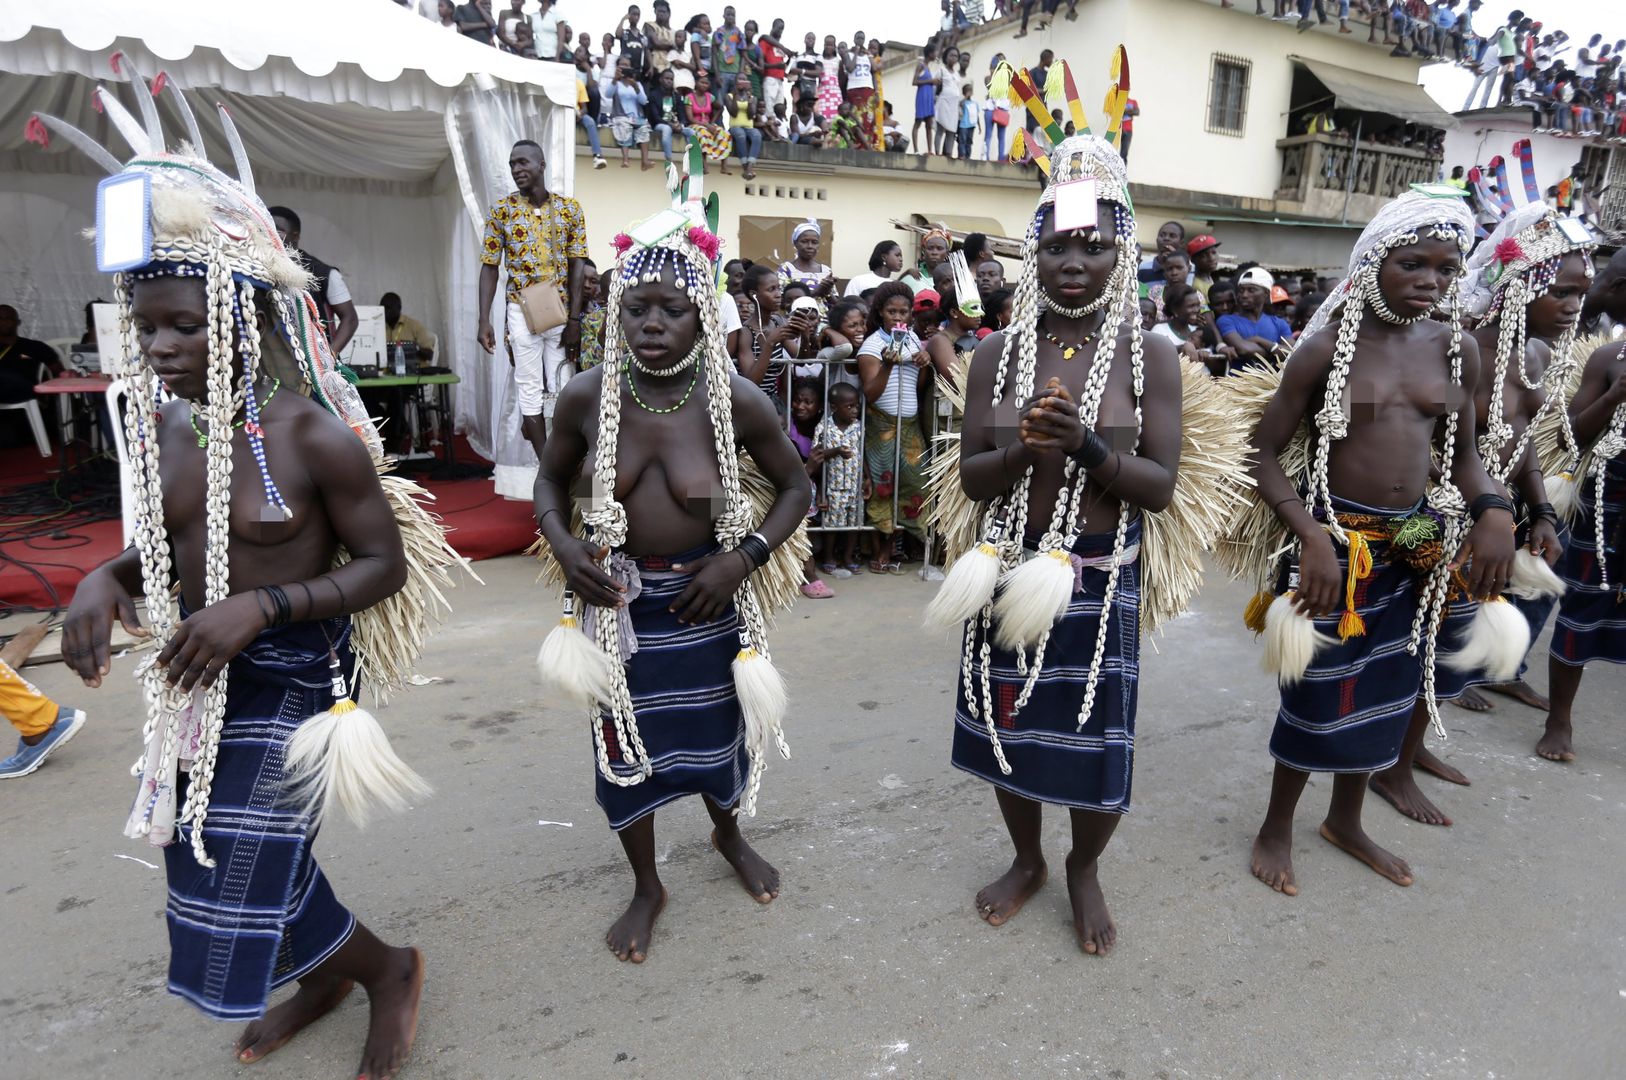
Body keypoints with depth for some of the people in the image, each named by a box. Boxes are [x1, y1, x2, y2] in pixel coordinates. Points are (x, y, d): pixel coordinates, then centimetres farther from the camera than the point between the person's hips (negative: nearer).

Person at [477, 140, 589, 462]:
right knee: (530, 387, 0)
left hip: (562, 311, 0)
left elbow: (577, 265, 0)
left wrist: (574, 318, -7)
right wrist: (484, 321, -7)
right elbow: (489, 268, 2)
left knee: (562, 387, 3)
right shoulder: (501, 210, 1)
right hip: (521, 310, 0)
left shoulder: (570, 208, 2)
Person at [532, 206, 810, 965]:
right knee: (625, 740, 12)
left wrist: (743, 559, -17)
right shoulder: (586, 397, -13)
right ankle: (646, 887, 38)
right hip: (619, 599, 1)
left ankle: (729, 835, 52)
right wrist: (562, 544, -14)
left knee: (717, 726, 18)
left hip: (705, 596, 0)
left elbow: (795, 487, -4)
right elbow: (551, 479, 5)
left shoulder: (736, 401, -17)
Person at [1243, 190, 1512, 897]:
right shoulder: (1327, 348, -12)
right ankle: (1277, 827, 28)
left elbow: (1461, 452, 13)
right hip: (1333, 539, -5)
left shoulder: (1457, 349, 3)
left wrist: (1493, 511, -7)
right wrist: (1311, 536, -23)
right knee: (1320, 689, 3)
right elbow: (1265, 454, -12)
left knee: (1389, 687, 17)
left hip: (1413, 542, 6)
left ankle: (1345, 821, 40)